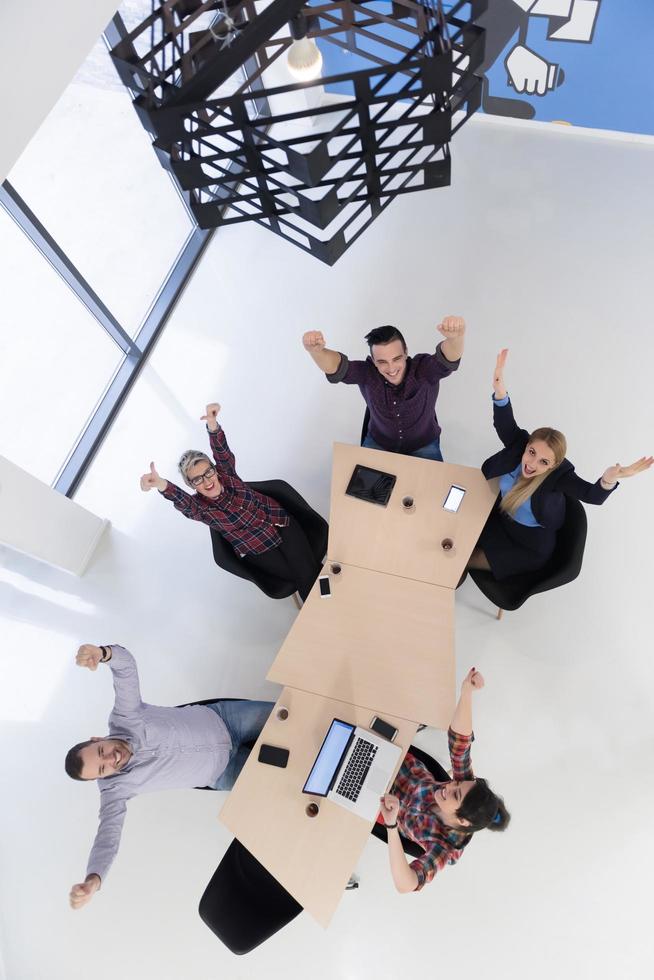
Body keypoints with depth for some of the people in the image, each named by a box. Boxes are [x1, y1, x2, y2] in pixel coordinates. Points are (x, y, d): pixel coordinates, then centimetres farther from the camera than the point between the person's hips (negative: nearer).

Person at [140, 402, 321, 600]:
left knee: (309, 572, -18)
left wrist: (212, 425, -53)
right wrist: (162, 485, -64)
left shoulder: (226, 473, -9)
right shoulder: (199, 507, -16)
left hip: (281, 524, 2)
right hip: (257, 551, -2)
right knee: (303, 580, -15)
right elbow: (182, 501, -39)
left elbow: (222, 451, -29)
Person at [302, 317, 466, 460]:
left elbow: (448, 359, -48)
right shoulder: (367, 374, -23)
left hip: (423, 446, -1)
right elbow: (336, 367, -37)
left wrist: (455, 338, -73)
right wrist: (316, 350, -61)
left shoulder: (425, 370, -28)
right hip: (378, 443, 1)